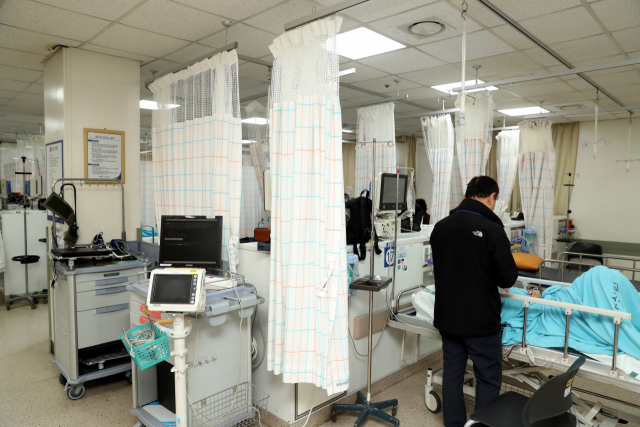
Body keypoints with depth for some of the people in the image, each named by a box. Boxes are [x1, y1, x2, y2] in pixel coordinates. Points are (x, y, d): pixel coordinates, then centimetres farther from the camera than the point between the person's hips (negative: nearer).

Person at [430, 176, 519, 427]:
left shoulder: (441, 227, -1)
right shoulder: (492, 230, -18)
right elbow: (509, 278, -13)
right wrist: (500, 281, 8)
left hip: (447, 316, 6)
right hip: (481, 320, -5)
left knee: (452, 372, 17)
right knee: (489, 379, 11)